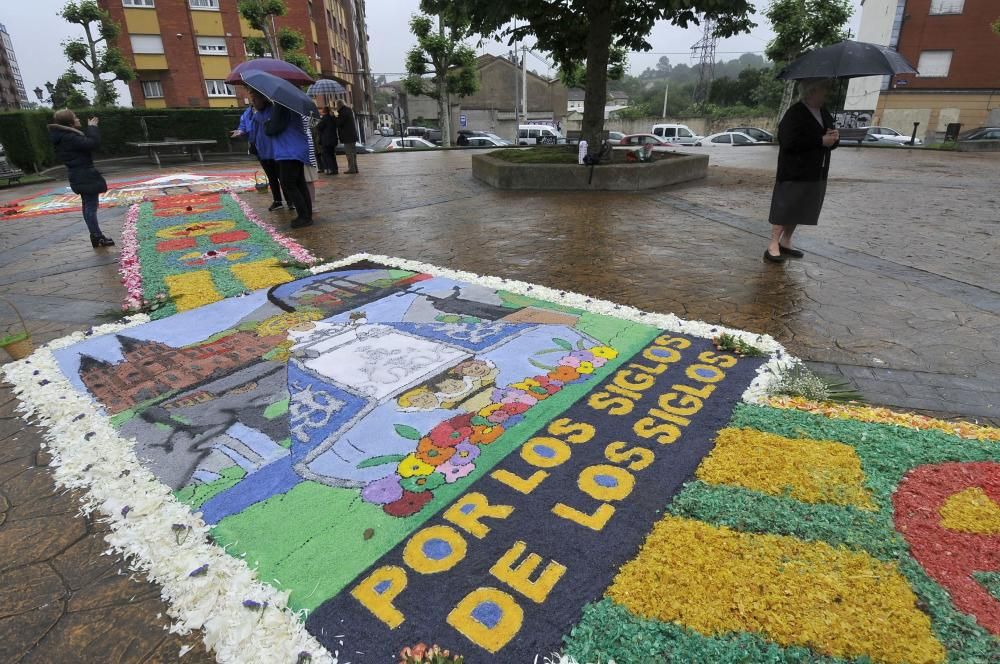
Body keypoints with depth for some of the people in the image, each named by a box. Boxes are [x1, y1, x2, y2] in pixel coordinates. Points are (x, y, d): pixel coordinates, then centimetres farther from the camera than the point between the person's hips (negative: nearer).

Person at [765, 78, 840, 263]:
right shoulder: (795, 113, -10)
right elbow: (790, 141, -22)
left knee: (799, 209, 11)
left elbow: (831, 143, 21)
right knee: (785, 207, -8)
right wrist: (821, 141, -19)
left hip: (816, 174, 8)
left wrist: (833, 137, -3)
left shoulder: (825, 114, 16)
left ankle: (786, 242, 20)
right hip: (794, 173, -8)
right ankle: (773, 246, -5)